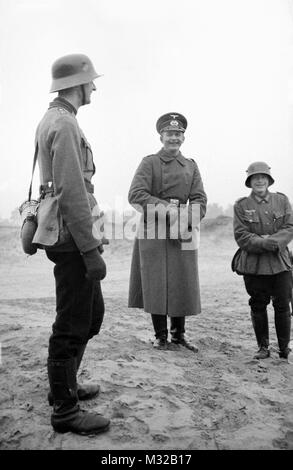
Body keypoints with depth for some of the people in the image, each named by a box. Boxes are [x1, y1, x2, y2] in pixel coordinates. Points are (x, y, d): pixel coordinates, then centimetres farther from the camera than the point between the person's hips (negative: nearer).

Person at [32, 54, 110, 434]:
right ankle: (64, 410, 16)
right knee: (73, 324, 0)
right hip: (71, 237, -10)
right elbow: (71, 193, -22)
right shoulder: (64, 123, -13)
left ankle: (65, 384, 34)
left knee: (93, 313, 19)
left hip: (68, 236, 10)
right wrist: (90, 249, -21)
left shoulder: (53, 120, 19)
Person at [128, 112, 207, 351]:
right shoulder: (149, 162, 2)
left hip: (183, 233, 3)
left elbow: (200, 200, 4)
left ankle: (179, 333, 25)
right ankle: (161, 336, 17)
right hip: (153, 232, -3)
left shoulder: (191, 166, 13)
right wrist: (168, 210, -20)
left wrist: (187, 222, -15)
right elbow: (135, 195, -12)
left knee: (184, 285, 7)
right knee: (156, 285, 0)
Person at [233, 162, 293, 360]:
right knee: (258, 306, 7)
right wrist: (267, 243, -18)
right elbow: (242, 236, -7)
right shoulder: (241, 205, 1)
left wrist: (270, 241, -18)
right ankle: (263, 347, 22)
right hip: (253, 264, -1)